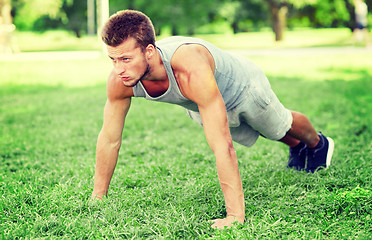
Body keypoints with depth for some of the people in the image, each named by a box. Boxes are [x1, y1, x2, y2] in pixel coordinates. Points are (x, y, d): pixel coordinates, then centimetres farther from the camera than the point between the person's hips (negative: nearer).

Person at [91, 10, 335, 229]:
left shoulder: (191, 72, -53)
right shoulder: (120, 80, -35)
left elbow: (222, 146, -52)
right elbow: (109, 139, -21)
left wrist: (235, 216, -52)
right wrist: (97, 197, -15)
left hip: (242, 86, -5)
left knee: (280, 126, 26)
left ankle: (319, 143, 62)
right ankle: (297, 148, 66)